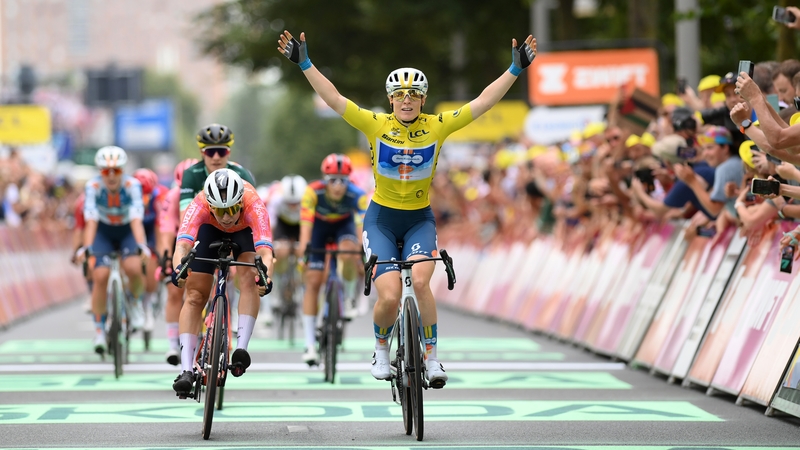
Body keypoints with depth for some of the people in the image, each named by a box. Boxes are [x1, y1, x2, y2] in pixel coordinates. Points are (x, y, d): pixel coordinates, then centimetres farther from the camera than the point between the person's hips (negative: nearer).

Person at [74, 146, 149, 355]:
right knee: (100, 276, -17)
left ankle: (136, 302, 5)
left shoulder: (132, 185, -27)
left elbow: (137, 220, -35)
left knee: (133, 268, -28)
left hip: (128, 230, -1)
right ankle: (99, 330, -2)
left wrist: (141, 246, -49)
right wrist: (86, 248, -44)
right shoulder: (93, 187, -25)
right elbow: (91, 221, -30)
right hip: (103, 231, 1)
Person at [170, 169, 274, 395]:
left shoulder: (253, 205, -42)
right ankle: (186, 369, -10)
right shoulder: (199, 205, -41)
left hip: (245, 230, -1)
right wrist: (178, 268, -75)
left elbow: (265, 251, -54)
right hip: (209, 230, 1)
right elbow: (182, 244, -54)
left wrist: (265, 275, -75)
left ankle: (241, 348, -28)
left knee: (249, 279, -28)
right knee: (195, 296, -10)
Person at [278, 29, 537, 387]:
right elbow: (333, 99, -16)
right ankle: (381, 349, 17)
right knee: (390, 297, -15)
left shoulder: (437, 126, -8)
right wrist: (304, 63, -25)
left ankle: (431, 357, -11)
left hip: (420, 220, 1)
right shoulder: (376, 125, -10)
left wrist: (516, 69, -19)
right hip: (381, 219, -1)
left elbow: (483, 102, -11)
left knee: (420, 281, -26)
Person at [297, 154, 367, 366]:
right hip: (319, 225, 0)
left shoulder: (357, 196, -34)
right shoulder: (313, 192, -35)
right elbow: (306, 222, -42)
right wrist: (303, 247, -55)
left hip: (344, 224, 0)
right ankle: (310, 344, -5)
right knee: (313, 282, -9)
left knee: (348, 256, -34)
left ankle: (349, 298, -4)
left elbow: (363, 225, -41)